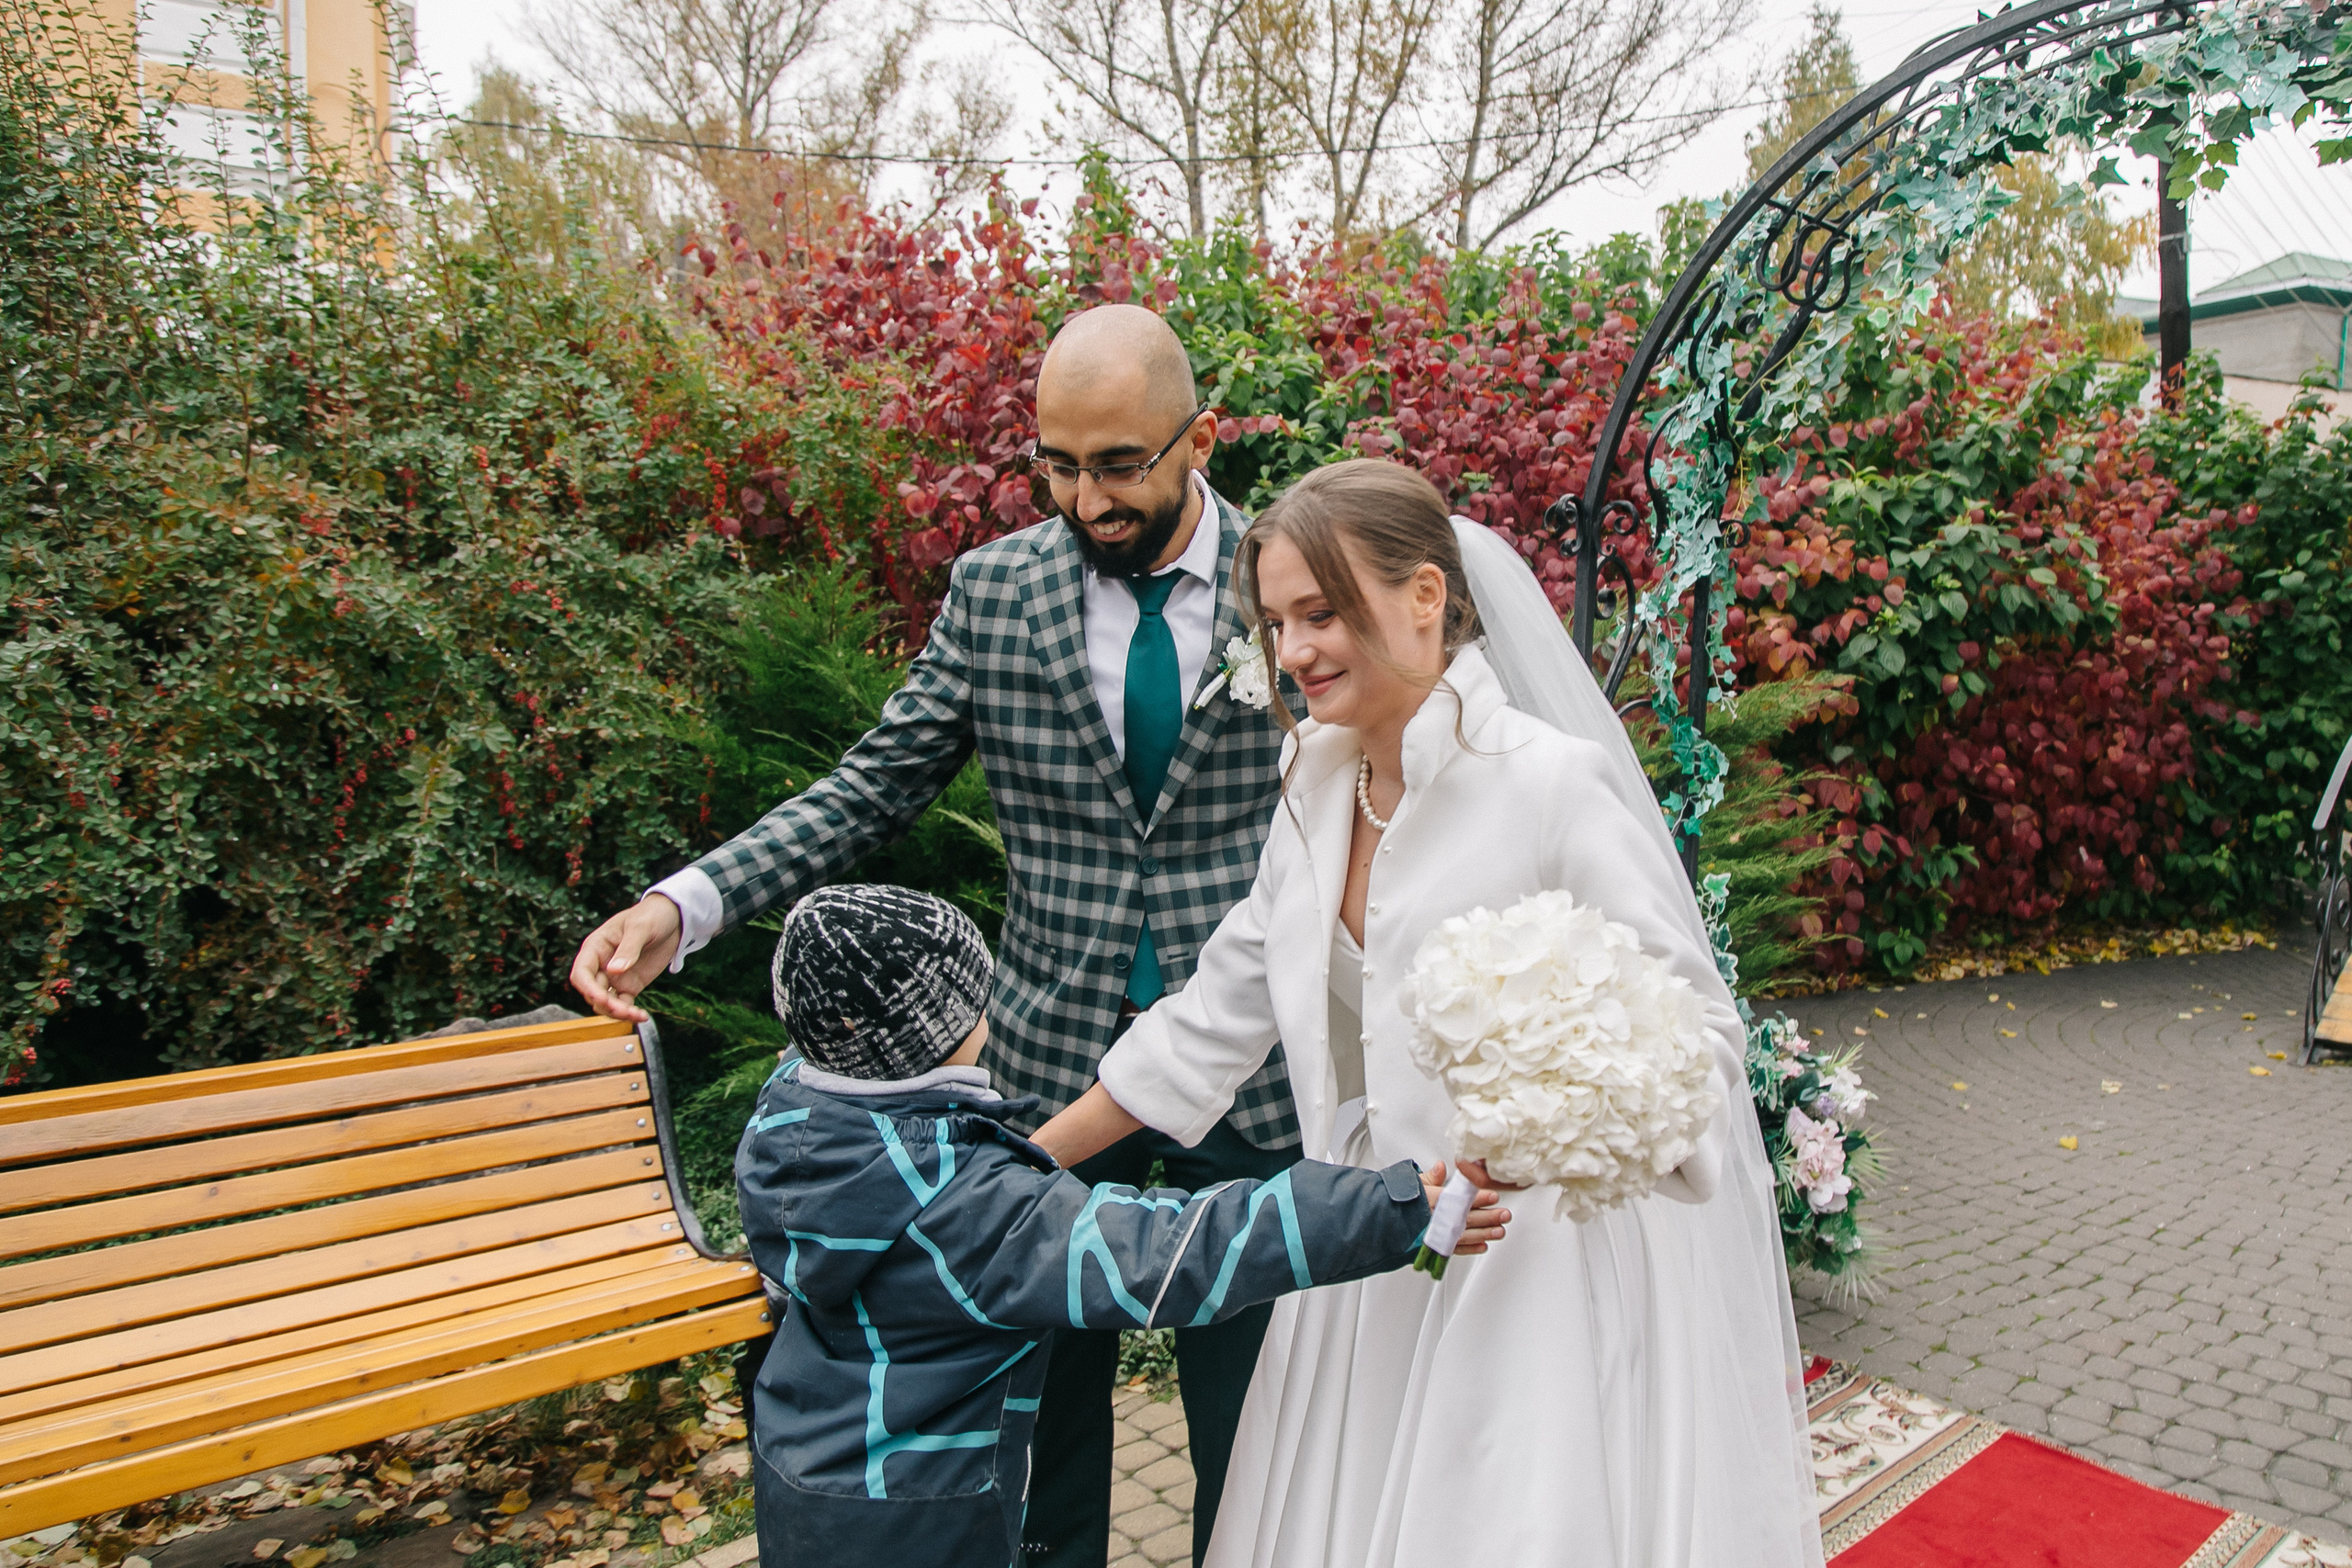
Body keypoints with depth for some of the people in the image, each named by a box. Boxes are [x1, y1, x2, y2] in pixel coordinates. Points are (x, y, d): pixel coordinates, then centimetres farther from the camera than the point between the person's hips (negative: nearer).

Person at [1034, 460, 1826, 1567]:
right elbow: (1212, 1021, 8)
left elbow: (1694, 1031, -14)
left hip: (1544, 1269, -6)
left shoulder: (1552, 782, -18)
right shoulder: (1316, 788, 2)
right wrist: (1014, 1170, 8)